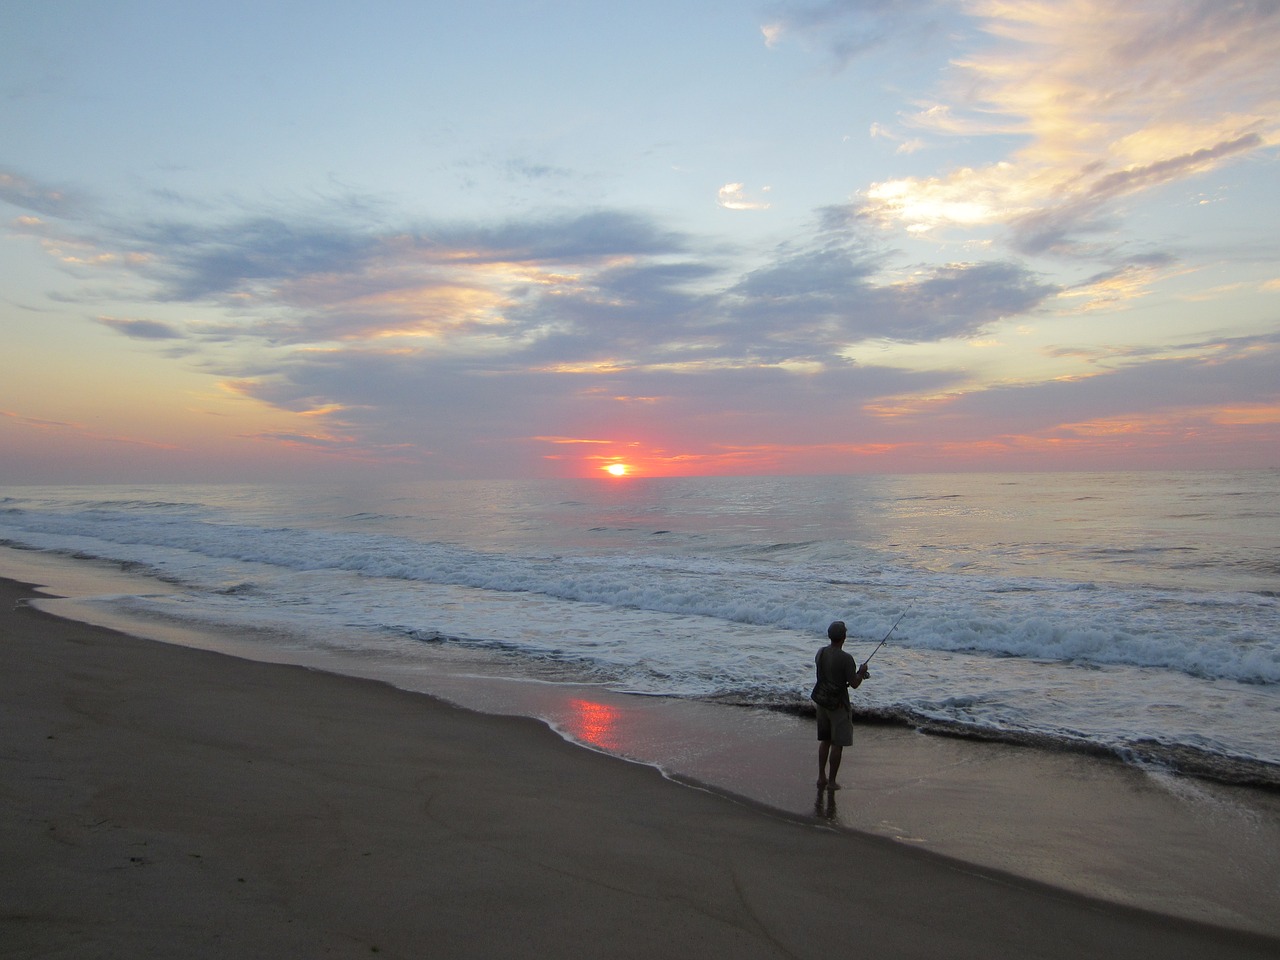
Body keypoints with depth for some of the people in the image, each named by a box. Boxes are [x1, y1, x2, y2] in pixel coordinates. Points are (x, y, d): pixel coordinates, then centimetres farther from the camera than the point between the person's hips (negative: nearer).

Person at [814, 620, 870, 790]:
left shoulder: (820, 653, 0)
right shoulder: (846, 658, -21)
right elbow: (854, 684, -17)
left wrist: (856, 674, 17)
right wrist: (861, 672, 3)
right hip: (838, 704, -6)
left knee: (824, 740, 18)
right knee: (838, 743, 5)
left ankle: (821, 777, 23)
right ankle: (831, 781, 12)